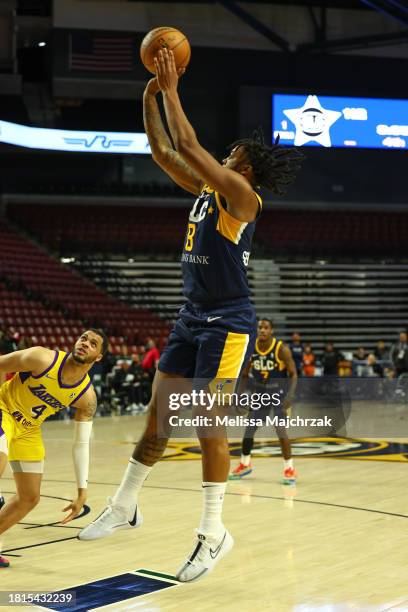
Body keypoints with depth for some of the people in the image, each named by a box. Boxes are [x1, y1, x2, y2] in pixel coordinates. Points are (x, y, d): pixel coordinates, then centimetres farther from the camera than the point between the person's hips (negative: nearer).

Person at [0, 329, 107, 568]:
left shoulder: (87, 396, -14)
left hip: (28, 430, 6)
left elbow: (82, 445, -7)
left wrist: (82, 492, -10)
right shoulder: (42, 358, -26)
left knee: (30, 498, 8)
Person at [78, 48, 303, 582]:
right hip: (193, 319, 9)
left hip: (228, 325, -8)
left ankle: (214, 534, 6)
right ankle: (124, 506, 24)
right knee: (157, 415, 12)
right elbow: (163, 152, 18)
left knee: (209, 427, -5)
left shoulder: (241, 194, -12)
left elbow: (188, 147, -20)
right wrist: (150, 96, 14)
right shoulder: (207, 188, 12)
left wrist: (171, 90, -11)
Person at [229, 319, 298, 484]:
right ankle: (245, 464, 29)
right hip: (260, 392, 5)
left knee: (280, 429, -15)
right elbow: (245, 373, 6)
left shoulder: (281, 349, -20)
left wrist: (290, 394, -28)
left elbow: (293, 374, -15)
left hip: (278, 391, -5)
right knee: (249, 428, 8)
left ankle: (289, 468, -3)